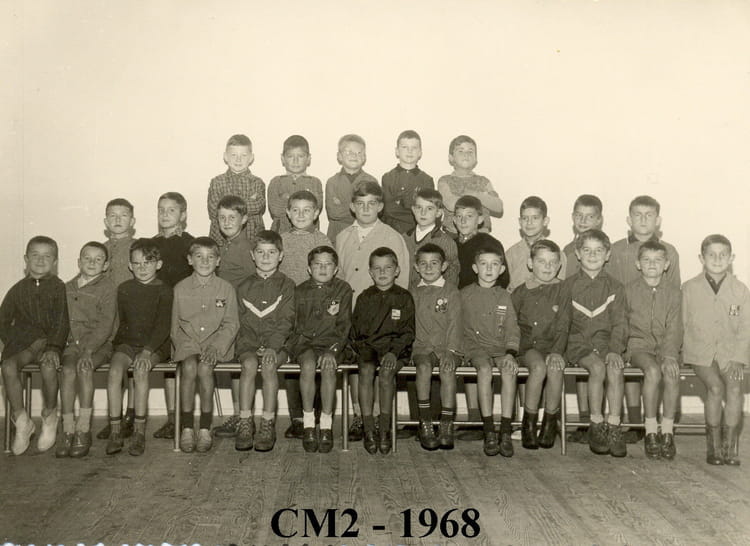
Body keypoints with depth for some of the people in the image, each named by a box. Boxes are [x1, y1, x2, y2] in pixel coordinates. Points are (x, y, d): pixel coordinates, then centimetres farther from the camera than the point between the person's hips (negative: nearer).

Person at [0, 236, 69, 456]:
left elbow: (62, 322, -3)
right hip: (21, 341, 2)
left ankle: (50, 415, -7)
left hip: (49, 341, -2)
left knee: (49, 365, -33)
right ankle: (21, 421, -13)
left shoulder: (58, 287, 5)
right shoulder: (18, 289, 14)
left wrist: (53, 347, -18)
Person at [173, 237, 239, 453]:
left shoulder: (226, 289, 6)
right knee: (189, 367, -29)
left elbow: (231, 324, 3)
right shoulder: (180, 288, 10)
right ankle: (186, 427, -22)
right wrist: (183, 344, -6)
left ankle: (205, 428, -21)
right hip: (187, 342, 1)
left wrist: (216, 346, -12)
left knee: (205, 368, -30)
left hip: (216, 341, -1)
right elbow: (175, 325, 12)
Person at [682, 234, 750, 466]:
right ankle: (713, 445, -10)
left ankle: (730, 445, -10)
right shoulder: (689, 288, 2)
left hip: (730, 353, 1)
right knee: (715, 387, -25)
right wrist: (691, 349, -5)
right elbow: (683, 325, 7)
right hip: (700, 352, -1)